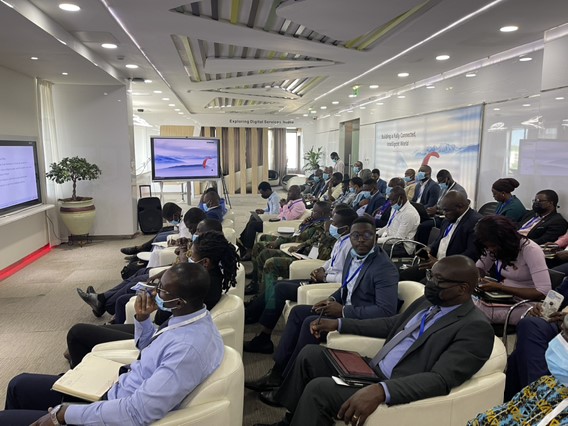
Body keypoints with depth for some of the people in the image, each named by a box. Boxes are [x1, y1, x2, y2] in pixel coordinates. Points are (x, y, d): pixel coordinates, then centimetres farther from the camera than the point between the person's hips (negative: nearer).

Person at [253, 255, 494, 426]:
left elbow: (440, 380, -28)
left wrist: (380, 391, -43)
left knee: (319, 388, -24)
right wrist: (339, 324, 17)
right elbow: (391, 324, 22)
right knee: (311, 354, 8)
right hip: (372, 371, 9)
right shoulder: (428, 302, 10)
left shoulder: (475, 328, -17)